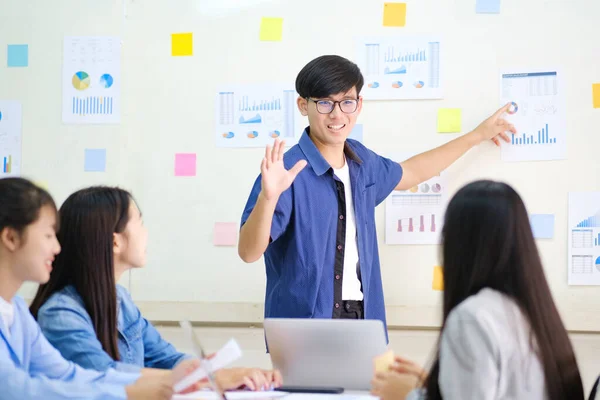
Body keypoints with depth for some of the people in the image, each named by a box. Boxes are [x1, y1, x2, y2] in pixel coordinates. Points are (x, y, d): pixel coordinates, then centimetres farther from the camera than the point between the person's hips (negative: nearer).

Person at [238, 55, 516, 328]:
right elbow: (249, 252, -21)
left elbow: (408, 174, 28)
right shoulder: (290, 171, -16)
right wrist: (268, 196, -39)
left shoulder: (361, 161, 6)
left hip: (364, 316, 6)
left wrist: (477, 135, 33)